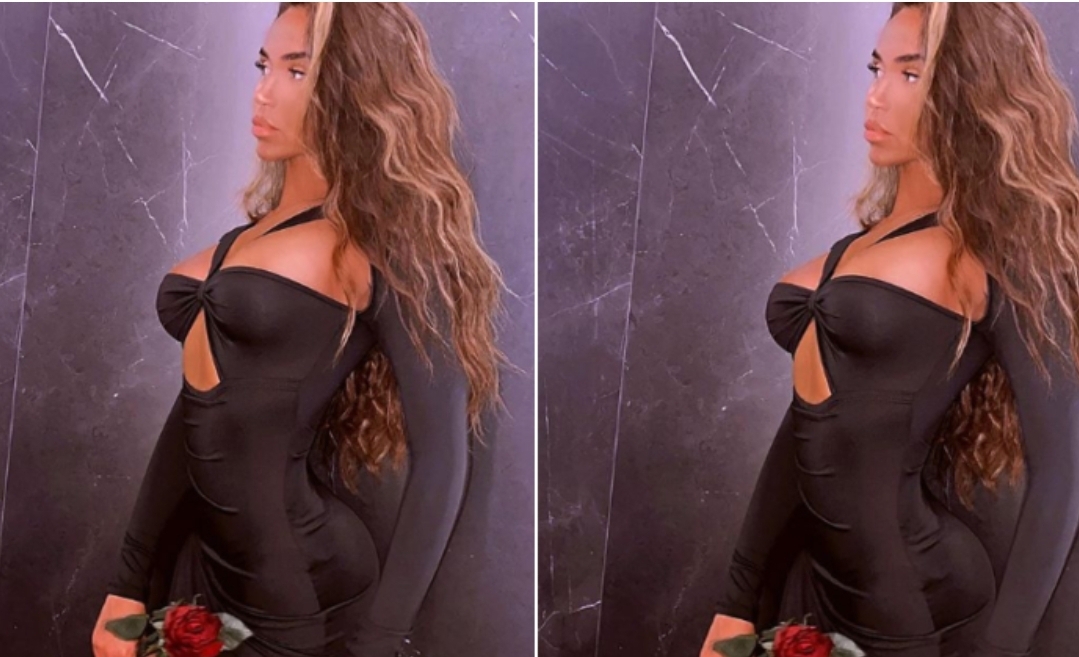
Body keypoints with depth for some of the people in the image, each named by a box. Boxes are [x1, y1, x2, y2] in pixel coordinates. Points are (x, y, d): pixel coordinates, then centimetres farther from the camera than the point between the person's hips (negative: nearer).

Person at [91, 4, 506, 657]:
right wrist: (129, 583, 11)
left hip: (300, 596, -7)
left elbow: (442, 461, -16)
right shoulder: (252, 232, 9)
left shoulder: (378, 242, -11)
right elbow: (202, 406, 12)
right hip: (204, 569, 7)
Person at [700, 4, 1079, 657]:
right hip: (820, 583, 7)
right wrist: (737, 599, 9)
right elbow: (812, 420, 10)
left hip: (912, 601, -6)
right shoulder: (863, 244, 10)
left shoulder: (996, 252, -10)